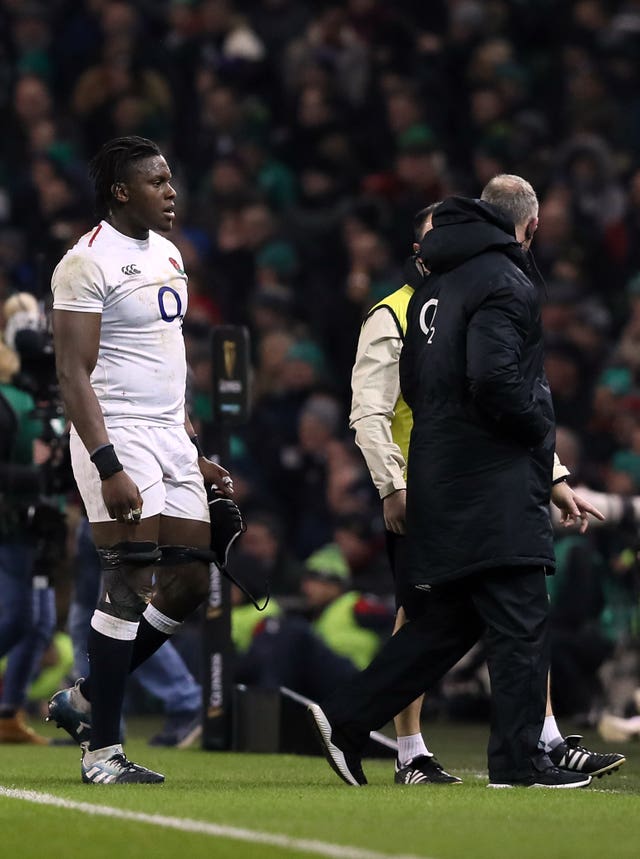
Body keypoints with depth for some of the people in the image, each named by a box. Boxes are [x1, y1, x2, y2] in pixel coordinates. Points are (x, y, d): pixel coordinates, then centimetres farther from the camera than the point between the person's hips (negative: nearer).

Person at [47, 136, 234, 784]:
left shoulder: (166, 255, 16)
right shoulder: (88, 263, -12)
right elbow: (73, 372, -16)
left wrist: (194, 455, 21)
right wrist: (109, 467, -24)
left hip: (170, 438, 9)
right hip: (117, 439, -9)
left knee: (189, 583, 7)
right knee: (130, 586, -10)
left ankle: (84, 700, 20)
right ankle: (102, 752, -6)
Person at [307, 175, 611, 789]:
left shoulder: (436, 286, 15)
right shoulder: (505, 282, -11)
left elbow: (412, 382, 18)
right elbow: (494, 378, -24)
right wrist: (539, 419, -6)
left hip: (440, 483, 9)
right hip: (496, 483, -9)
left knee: (443, 622, 14)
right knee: (520, 622, -5)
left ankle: (345, 720, 11)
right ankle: (519, 761, -5)